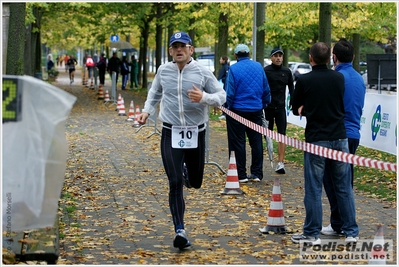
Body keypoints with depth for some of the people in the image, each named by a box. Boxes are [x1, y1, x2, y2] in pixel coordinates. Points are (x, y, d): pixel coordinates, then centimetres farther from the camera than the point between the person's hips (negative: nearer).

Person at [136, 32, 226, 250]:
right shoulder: (163, 71, 1)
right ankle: (180, 231, -7)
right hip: (171, 133, 0)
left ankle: (186, 171, 52)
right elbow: (155, 93, 18)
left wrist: (204, 97, -23)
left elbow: (221, 96, -4)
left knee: (195, 182, 14)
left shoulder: (202, 72, -6)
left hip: (196, 133, 0)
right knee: (175, 183, -10)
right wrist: (147, 110, 3)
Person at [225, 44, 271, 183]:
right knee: (256, 141, 11)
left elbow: (230, 92, -13)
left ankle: (241, 174, 4)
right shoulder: (258, 66, 2)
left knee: (238, 143, 3)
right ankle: (257, 173, 14)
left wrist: (228, 106, 2)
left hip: (238, 110, -4)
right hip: (256, 109, 4)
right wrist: (264, 104, 19)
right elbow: (266, 89, 7)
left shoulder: (234, 69, -11)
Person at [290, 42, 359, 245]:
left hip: (316, 139, -4)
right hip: (340, 138, 4)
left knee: (313, 189, 3)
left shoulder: (304, 81, -7)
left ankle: (312, 234, 7)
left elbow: (296, 109, 3)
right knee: (344, 187, 10)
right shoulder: (339, 78, 4)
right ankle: (351, 232, 14)